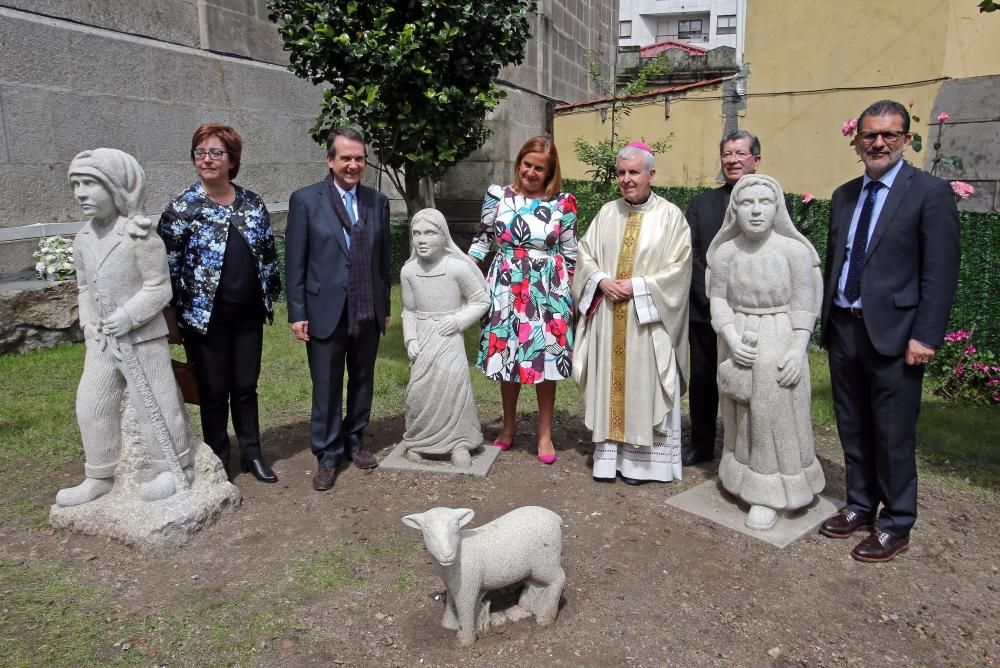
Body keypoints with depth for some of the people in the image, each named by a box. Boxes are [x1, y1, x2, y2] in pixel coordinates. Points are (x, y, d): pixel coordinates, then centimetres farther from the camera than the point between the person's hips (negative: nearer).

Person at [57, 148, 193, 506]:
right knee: (91, 406, 11)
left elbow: (159, 288, -15)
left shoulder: (139, 235, -15)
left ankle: (176, 470, 19)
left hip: (142, 339, -7)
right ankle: (99, 477, 26)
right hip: (102, 342, 7)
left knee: (155, 405, 2)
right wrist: (88, 324, 5)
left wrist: (129, 316, -23)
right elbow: (85, 288, 17)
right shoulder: (83, 240, 7)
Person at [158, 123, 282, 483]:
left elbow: (268, 255, 10)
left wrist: (268, 299, 9)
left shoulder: (253, 203, 3)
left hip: (247, 315, 3)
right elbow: (167, 266, -6)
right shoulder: (182, 208, -7)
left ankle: (251, 454, 27)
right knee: (214, 390, 8)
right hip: (204, 316, -3)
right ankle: (218, 460, 25)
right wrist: (171, 320, -7)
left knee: (246, 387, 12)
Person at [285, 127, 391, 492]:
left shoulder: (378, 201, 6)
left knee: (363, 382, 15)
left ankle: (354, 441, 33)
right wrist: (297, 313, -7)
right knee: (326, 389, 6)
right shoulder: (305, 200, -4)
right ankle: (327, 456, 21)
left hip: (368, 312, 4)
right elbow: (295, 262, -4)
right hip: (326, 312, -3)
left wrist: (385, 306, 10)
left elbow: (383, 258, 9)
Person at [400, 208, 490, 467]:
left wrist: (459, 319, -13)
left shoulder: (458, 267, -12)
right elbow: (409, 310, 11)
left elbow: (481, 301, 0)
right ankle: (416, 441, 20)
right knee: (418, 391, 1)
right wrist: (410, 339, 0)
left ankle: (459, 444, 2)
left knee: (453, 384, -13)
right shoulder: (408, 271, -1)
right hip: (422, 340, 3)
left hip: (449, 338, -3)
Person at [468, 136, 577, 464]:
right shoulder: (497, 195, 1)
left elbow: (570, 254, 3)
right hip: (507, 288, 2)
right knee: (506, 356, 10)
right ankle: (509, 423, 32)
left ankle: (545, 432, 19)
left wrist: (571, 293, 3)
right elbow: (482, 239, 7)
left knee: (546, 358, 3)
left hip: (548, 290, -1)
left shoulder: (563, 203, -1)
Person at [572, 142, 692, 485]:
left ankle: (641, 459, 14)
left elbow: (678, 267, -8)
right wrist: (601, 281, -9)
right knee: (609, 384, 9)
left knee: (643, 386, 2)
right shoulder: (607, 212, 9)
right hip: (607, 317, 4)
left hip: (647, 319, -4)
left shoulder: (670, 216, -3)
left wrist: (636, 285, -15)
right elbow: (585, 254, 9)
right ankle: (610, 453, 20)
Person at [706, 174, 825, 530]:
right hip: (738, 345, 3)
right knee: (742, 416, 15)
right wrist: (732, 340, -12)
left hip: (779, 344, -3)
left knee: (776, 417, 4)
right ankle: (747, 480, 34)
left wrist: (798, 350, -13)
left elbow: (803, 306, -8)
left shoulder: (794, 250, -13)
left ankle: (770, 495, 17)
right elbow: (719, 299, 0)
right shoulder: (724, 252, -5)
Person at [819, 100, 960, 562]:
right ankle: (860, 506, 31)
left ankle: (896, 525, 19)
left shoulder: (930, 192, -5)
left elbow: (940, 273, -9)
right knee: (853, 429, 15)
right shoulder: (843, 196, 13)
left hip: (893, 333, -5)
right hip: (843, 329, 6)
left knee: (893, 436, 3)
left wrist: (925, 337, -15)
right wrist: (828, 324, 14)